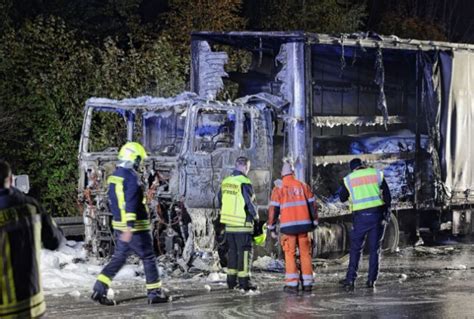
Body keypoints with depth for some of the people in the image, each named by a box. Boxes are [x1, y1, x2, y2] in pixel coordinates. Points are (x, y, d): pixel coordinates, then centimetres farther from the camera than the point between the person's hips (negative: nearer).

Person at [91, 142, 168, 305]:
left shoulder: (114, 176, 10)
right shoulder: (132, 177, -18)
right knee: (148, 258, 5)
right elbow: (131, 204, -26)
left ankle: (99, 289, 1)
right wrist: (129, 228, -31)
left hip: (119, 225, 8)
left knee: (119, 257, 13)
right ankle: (154, 293, 11)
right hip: (135, 227, -8)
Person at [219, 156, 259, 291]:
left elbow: (220, 200, 15)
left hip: (228, 223, 7)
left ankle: (231, 280, 18)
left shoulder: (225, 182, 7)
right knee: (244, 251, -1)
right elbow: (249, 203, -16)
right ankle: (244, 281, -2)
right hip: (242, 224, -7)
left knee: (232, 251, 15)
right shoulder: (244, 183, -16)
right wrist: (256, 215, 1)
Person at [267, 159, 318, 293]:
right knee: (305, 253, 9)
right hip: (303, 224, 2)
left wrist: (272, 228, 6)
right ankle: (307, 283, 11)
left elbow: (273, 209, -1)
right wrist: (314, 222, 20)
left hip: (288, 226, -2)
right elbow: (312, 205, 10)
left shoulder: (278, 188, 0)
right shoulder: (303, 186, 8)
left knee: (290, 254, 2)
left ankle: (292, 283, -4)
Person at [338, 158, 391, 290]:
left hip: (360, 216, -1)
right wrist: (387, 210, 11)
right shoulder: (377, 174, 6)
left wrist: (341, 189, 29)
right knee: (374, 248, 8)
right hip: (378, 214, 1)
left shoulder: (348, 179, 4)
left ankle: (350, 279, 2)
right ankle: (371, 280, 7)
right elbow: (387, 194, 3)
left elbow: (342, 198, 13)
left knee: (355, 248, 7)